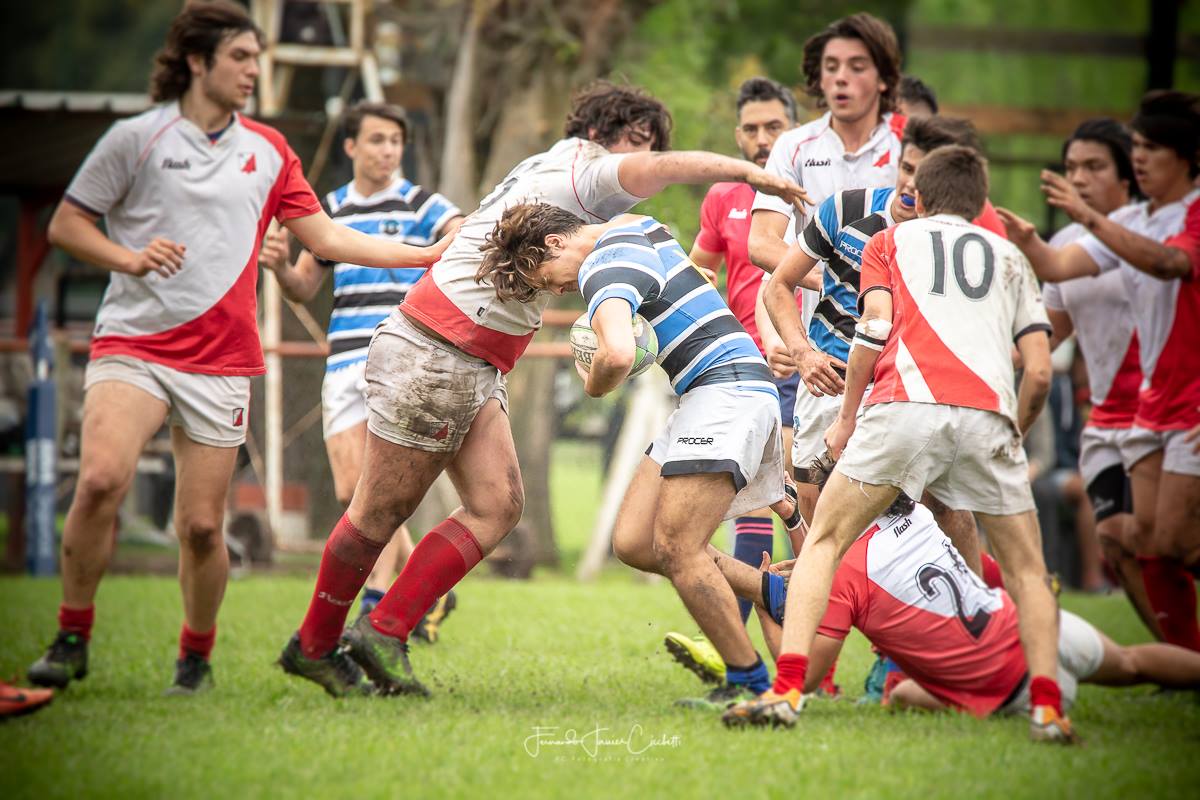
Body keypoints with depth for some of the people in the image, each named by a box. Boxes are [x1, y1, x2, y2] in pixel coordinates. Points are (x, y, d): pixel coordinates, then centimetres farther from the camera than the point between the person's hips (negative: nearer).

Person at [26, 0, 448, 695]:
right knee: (101, 479, -25)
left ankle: (197, 655, 21)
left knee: (202, 525, -2)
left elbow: (325, 237, 16)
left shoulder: (268, 150, 13)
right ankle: (73, 637, -9)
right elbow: (65, 224, 4)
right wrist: (130, 258, -13)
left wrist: (429, 255, 11)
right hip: (131, 343, -3)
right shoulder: (137, 137, 0)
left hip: (221, 363, 3)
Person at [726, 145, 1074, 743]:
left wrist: (846, 418, 14)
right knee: (1026, 571, 15)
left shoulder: (890, 241, 25)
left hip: (906, 403, -1)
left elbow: (875, 329, 6)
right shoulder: (1009, 257, 29)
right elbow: (1039, 371, 18)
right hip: (987, 414, 1)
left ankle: (786, 690, -5)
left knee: (823, 542, 11)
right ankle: (1047, 706, -5)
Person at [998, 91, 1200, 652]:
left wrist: (1089, 217, -39)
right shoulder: (1129, 222, 11)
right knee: (1147, 538, 3)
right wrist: (1026, 240, -21)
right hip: (1154, 401, 7)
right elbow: (1059, 267, 1)